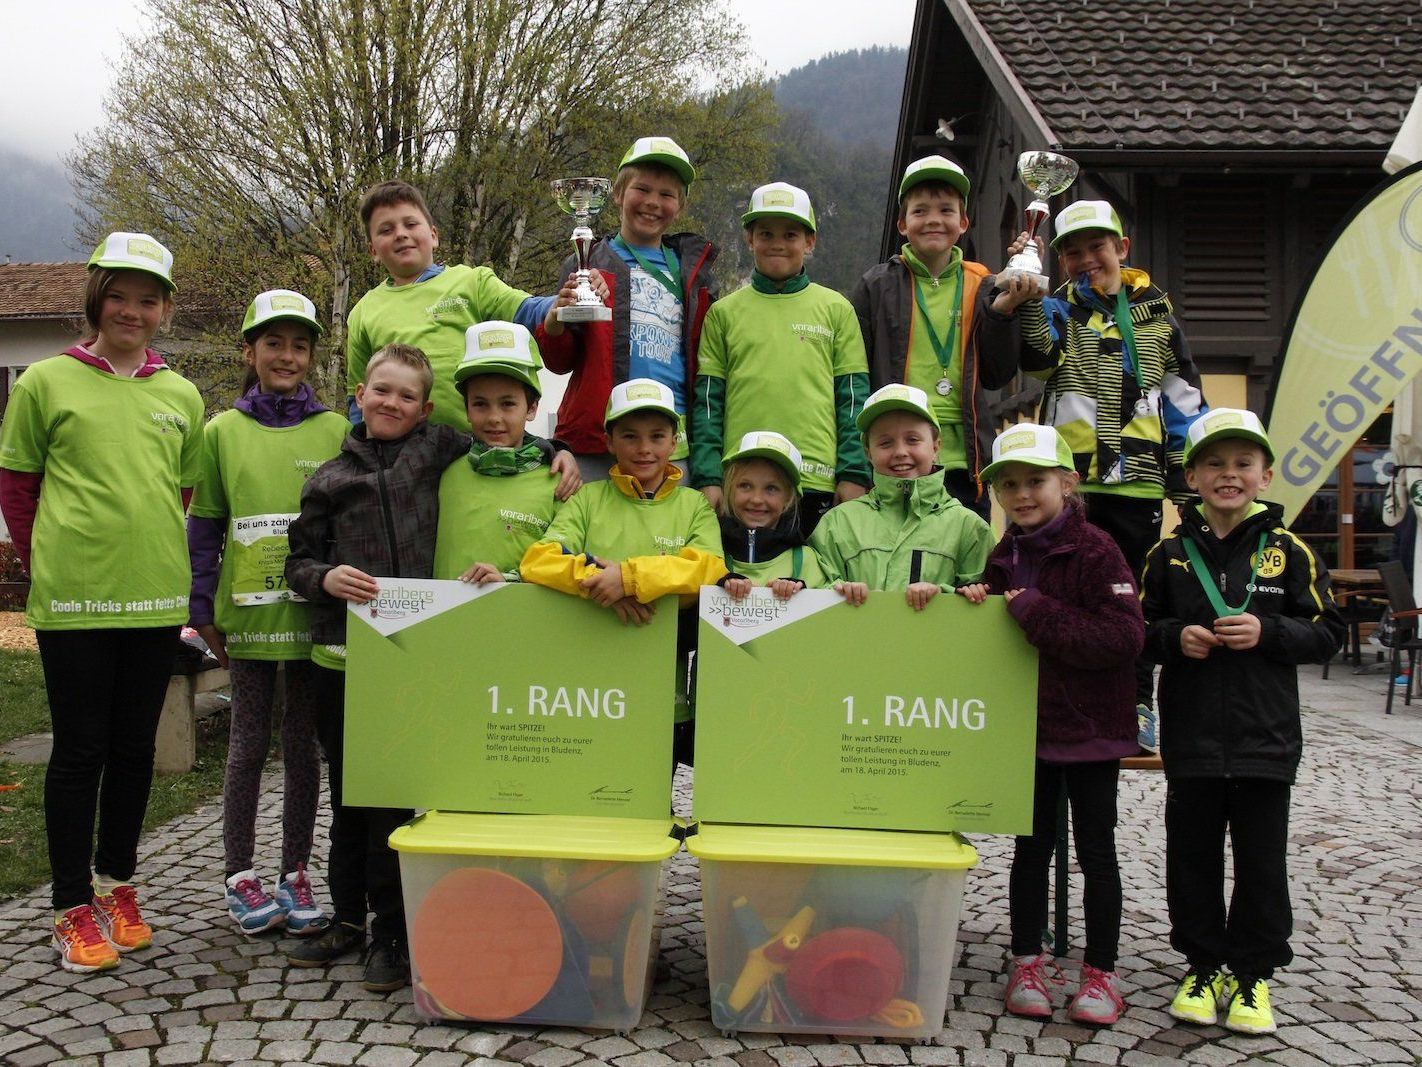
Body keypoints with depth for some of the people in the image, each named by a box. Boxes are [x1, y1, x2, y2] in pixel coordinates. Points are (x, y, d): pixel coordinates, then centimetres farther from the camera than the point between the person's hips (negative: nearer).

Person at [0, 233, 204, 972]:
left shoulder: (181, 396, 9)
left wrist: (157, 557, 10)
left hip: (157, 599, 3)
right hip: (71, 601, -3)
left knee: (135, 748, 12)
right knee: (79, 750, 3)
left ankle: (117, 887, 28)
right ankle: (73, 909, 15)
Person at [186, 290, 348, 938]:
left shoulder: (336, 431, 3)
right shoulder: (223, 432, 5)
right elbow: (205, 526, 6)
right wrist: (202, 610, 1)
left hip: (314, 612, 0)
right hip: (246, 613, 0)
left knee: (303, 745, 9)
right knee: (249, 743, 7)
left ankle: (295, 874, 20)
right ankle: (240, 875, 20)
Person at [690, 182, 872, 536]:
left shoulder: (836, 309, 11)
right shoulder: (724, 313, 11)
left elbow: (853, 397, 7)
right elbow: (708, 400, 7)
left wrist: (854, 474, -2)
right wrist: (708, 478, -2)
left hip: (818, 480, 0)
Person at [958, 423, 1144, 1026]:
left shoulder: (1094, 550, -14)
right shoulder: (1003, 558, 7)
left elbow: (1124, 637, -24)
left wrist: (1035, 613, -23)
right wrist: (975, 606, -4)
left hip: (1089, 726, -5)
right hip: (1025, 726, 5)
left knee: (1095, 850, 7)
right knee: (1032, 846, 13)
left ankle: (1101, 971, 21)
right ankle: (1027, 962, 25)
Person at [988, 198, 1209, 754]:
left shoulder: (1155, 310, 11)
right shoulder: (1056, 309, 8)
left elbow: (1183, 396, 12)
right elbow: (1037, 352, -16)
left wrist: (1188, 474, 8)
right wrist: (1025, 294, -27)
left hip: (1137, 479, 1)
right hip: (1067, 478, -1)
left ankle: (1137, 704, 19)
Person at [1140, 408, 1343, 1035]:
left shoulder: (1289, 552, 1)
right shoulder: (1169, 554, 3)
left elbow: (1326, 635, 1)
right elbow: (1137, 631, 8)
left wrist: (1268, 632, -16)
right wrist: (1175, 638, -12)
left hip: (1266, 737, -1)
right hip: (1190, 739, 1)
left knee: (1262, 860, 7)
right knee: (1193, 857, 9)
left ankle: (1252, 974, 22)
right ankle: (1202, 966, 25)